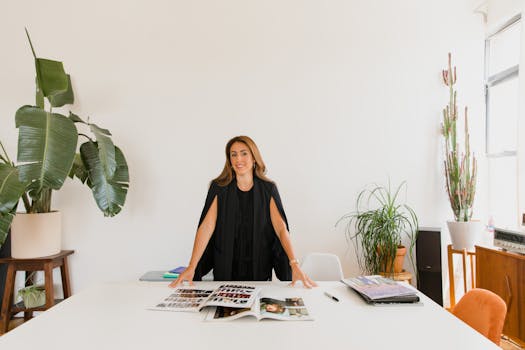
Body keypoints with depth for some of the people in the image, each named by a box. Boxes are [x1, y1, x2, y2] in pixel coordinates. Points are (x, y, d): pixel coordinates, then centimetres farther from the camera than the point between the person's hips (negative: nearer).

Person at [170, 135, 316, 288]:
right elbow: (206, 227, -12)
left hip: (259, 268, 0)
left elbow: (281, 228, -12)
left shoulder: (268, 189, -5)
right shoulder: (219, 188, -5)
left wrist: (294, 264, -25)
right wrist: (191, 267, -22)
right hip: (225, 268, 0)